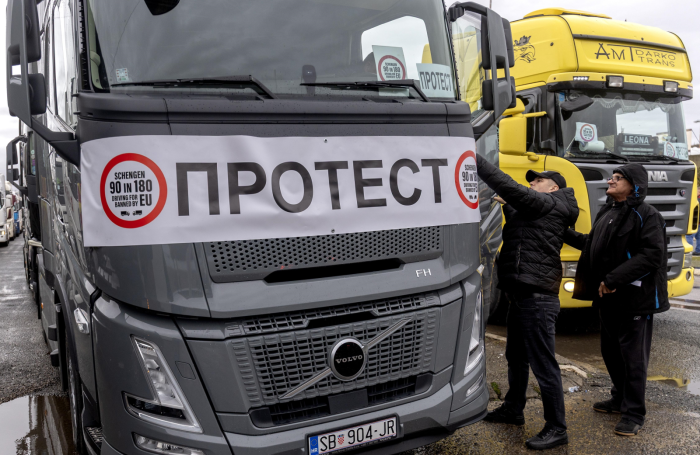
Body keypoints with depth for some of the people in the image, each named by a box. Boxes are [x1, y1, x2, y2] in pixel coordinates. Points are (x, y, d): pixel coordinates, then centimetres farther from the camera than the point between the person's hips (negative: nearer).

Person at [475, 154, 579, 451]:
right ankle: (512, 410, 37)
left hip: (536, 297, -11)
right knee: (515, 356, 21)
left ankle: (556, 428, 7)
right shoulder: (537, 212, 19)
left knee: (542, 363, -4)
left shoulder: (550, 203, -10)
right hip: (524, 295, 11)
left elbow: (511, 188, -20)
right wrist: (508, 206, 25)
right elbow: (520, 224, 35)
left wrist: (477, 161, -18)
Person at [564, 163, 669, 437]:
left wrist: (614, 279, -26)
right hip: (608, 297, 8)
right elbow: (592, 244, 23)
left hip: (634, 298, -8)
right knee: (611, 351, 18)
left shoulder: (646, 216, -13)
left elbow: (651, 255, -22)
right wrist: (565, 234, 15)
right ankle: (620, 399, 36)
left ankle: (634, 414, 12)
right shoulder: (606, 213, 13)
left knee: (633, 355, 1)